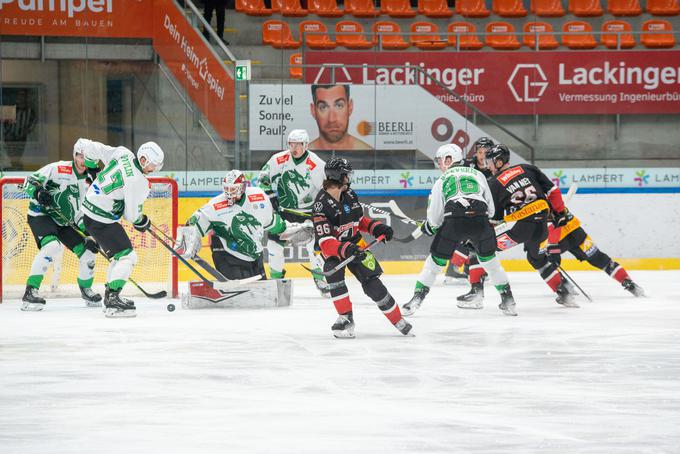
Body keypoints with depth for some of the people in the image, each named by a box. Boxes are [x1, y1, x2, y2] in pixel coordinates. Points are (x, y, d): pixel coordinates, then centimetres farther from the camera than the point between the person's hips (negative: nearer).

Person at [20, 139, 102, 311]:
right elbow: (30, 182, -14)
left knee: (88, 251, 4)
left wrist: (88, 235, -4)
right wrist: (38, 193, -35)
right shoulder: (58, 169, -13)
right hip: (41, 215, -7)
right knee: (52, 246, -32)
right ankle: (30, 292, -31)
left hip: (65, 223, 7)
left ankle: (86, 289, 31)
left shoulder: (90, 183, 5)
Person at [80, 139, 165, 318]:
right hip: (102, 220, -10)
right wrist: (141, 222, 9)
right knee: (127, 256, -11)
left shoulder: (122, 153, -1)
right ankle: (112, 301, -18)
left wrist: (93, 170, 25)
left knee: (120, 255, 21)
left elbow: (91, 148, 8)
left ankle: (110, 298, 28)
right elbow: (132, 214, -14)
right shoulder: (138, 181, -21)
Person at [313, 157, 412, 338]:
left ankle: (399, 321, 8)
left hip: (355, 245, 4)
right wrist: (345, 249, -45)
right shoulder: (322, 205, -23)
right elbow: (325, 241, -31)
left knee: (372, 283, -4)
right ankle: (346, 318, -16)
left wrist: (377, 228, 3)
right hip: (333, 249, -4)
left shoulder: (350, 195, -1)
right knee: (333, 274, -31)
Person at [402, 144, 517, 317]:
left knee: (436, 260, 14)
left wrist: (427, 227, 40)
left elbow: (434, 218, 19)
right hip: (480, 220, 2)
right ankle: (508, 300, 21)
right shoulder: (478, 175, 26)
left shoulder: (442, 180, 20)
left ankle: (416, 299, 11)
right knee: (489, 259, 23)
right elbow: (491, 208, 24)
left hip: (454, 221, -2)